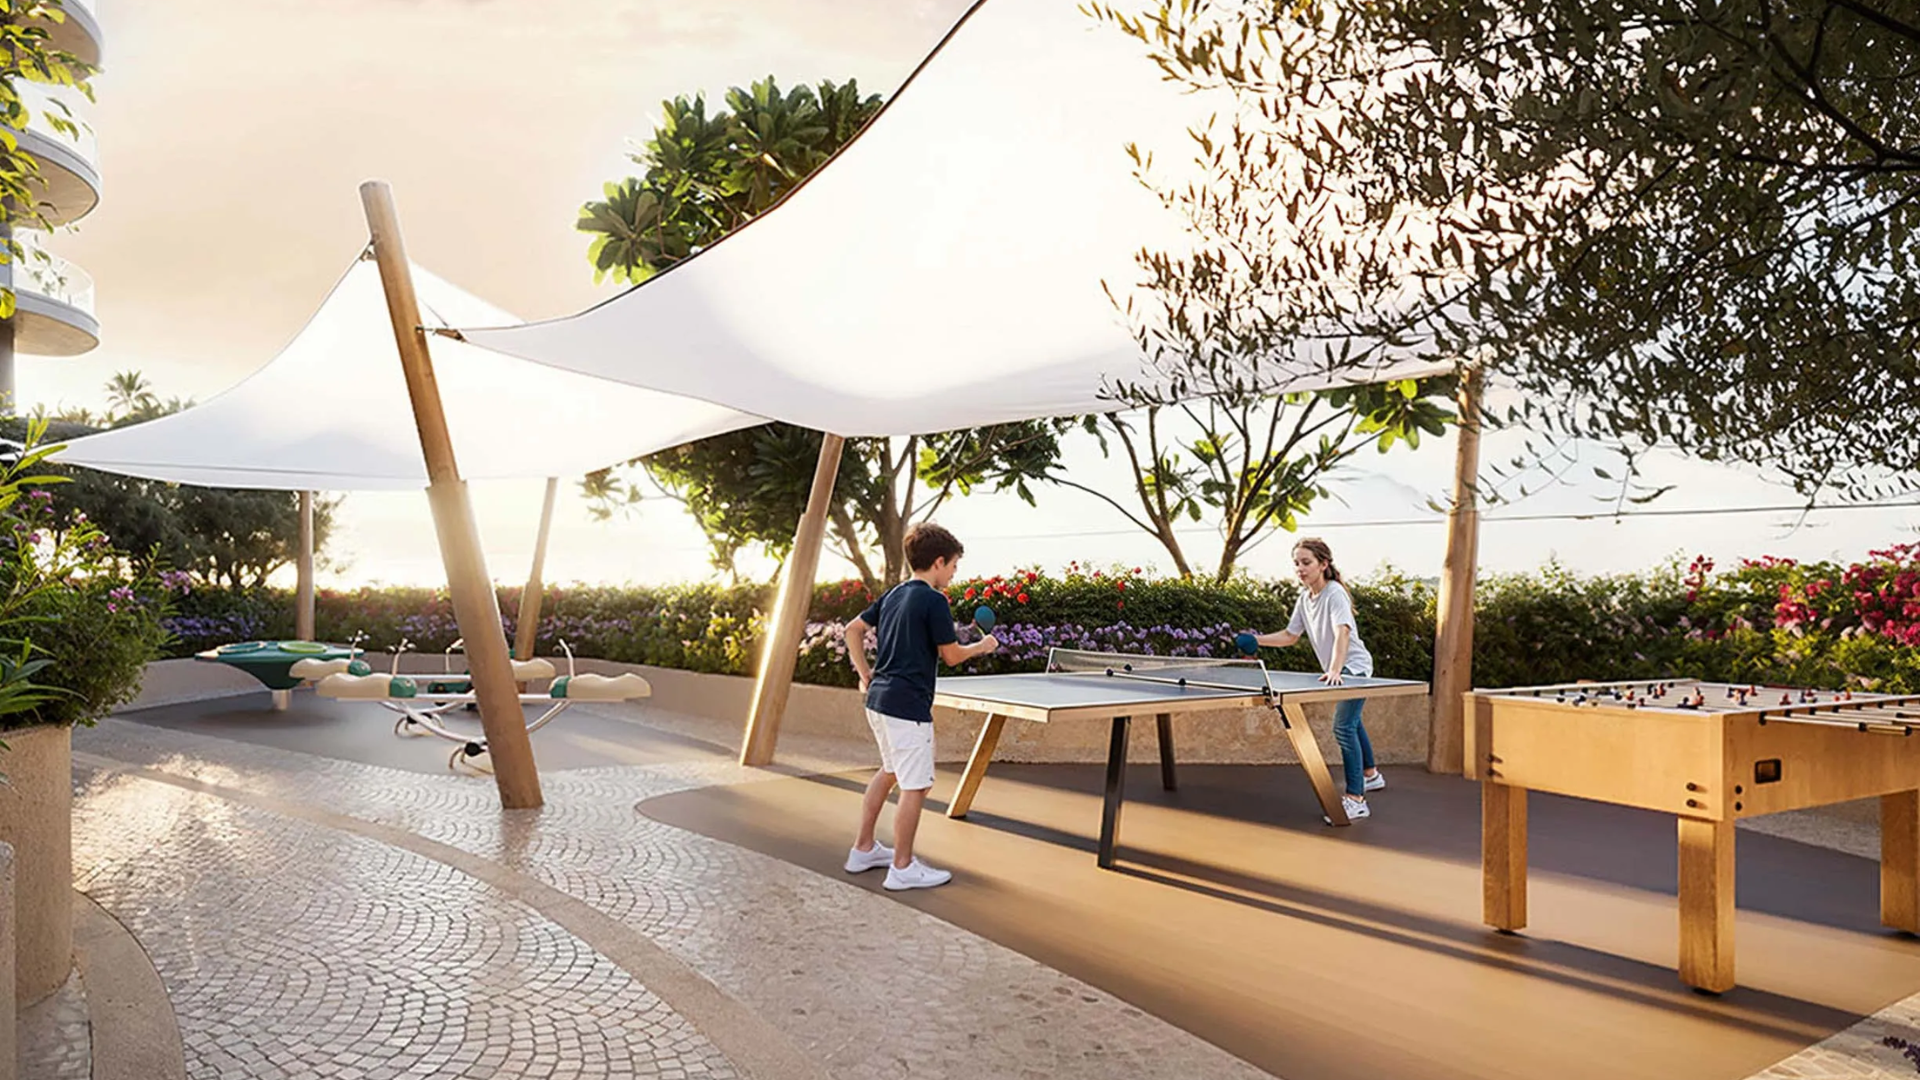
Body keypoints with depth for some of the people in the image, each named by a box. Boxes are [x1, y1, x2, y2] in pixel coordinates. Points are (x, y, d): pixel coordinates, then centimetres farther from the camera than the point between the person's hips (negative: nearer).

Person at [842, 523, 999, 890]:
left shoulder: (893, 595, 12)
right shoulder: (934, 601, -13)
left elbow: (853, 629, 17)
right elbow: (952, 655, -8)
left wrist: (864, 673, 17)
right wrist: (982, 646, 9)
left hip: (878, 699, 10)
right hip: (908, 706, -10)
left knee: (889, 771, 24)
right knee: (915, 787, 0)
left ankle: (863, 849, 32)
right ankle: (902, 868, 8)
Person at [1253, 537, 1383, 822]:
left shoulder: (1335, 593, -24)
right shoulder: (1304, 599, 1)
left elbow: (1342, 633, -37)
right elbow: (1290, 636, 11)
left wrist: (1335, 670, -50)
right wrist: (1258, 640, -3)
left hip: (1354, 666, -10)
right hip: (1335, 670, 10)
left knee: (1343, 726, -21)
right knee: (1351, 721, 26)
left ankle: (1355, 800, -22)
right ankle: (1370, 775, 49)